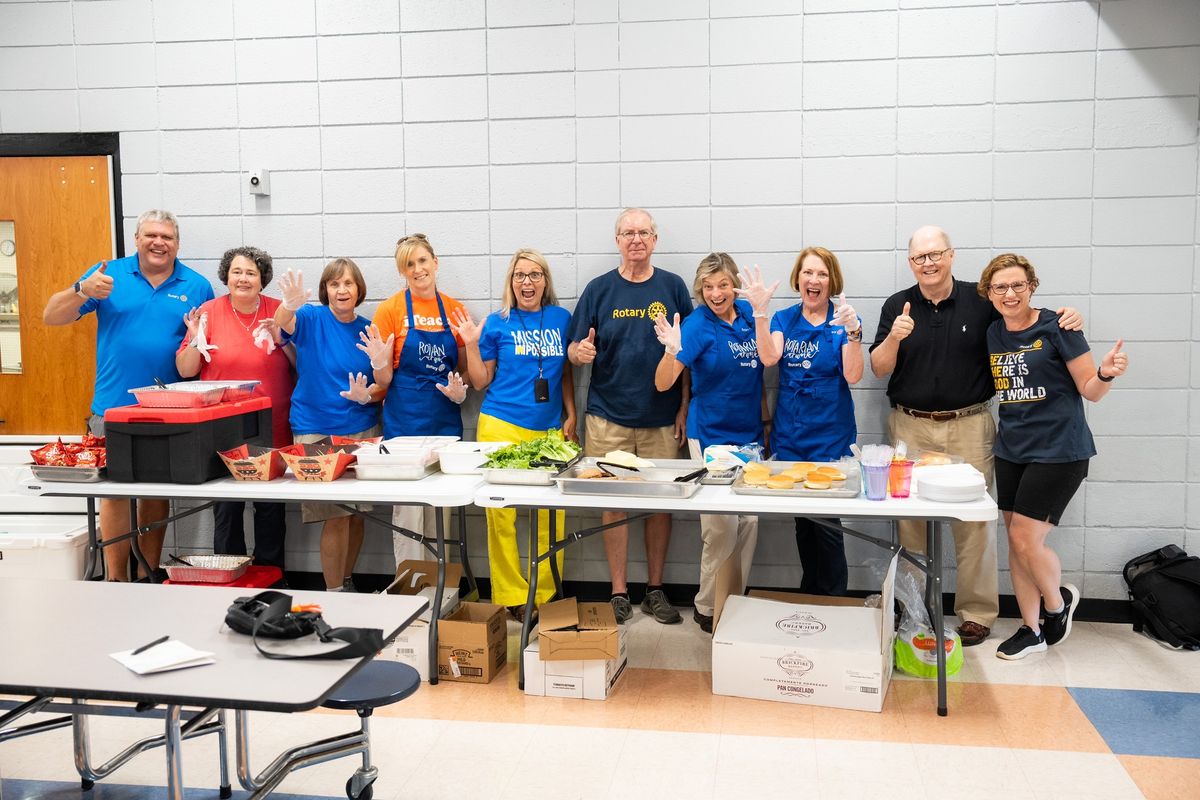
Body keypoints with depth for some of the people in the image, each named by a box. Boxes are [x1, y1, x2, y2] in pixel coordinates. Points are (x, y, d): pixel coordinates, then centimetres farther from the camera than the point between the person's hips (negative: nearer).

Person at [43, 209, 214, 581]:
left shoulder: (197, 286, 5)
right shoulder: (110, 273, 2)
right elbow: (51, 316, 0)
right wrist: (83, 291, -18)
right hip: (113, 407, -1)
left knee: (157, 494, 11)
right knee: (114, 492, 2)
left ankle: (149, 577, 22)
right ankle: (115, 581, 13)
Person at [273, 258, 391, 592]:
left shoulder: (368, 330, 5)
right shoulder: (312, 318, -3)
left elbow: (383, 387, 7)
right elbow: (283, 324, -27)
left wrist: (367, 396, -16)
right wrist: (289, 305, -49)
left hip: (362, 428, 3)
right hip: (316, 429, -3)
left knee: (356, 513, 8)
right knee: (336, 516, -6)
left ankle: (347, 581, 27)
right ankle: (334, 592, 8)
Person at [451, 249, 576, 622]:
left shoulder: (561, 319, 8)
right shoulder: (497, 323, 2)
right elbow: (481, 381, 6)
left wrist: (571, 416, 9)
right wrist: (471, 344, -6)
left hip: (549, 430, 2)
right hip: (502, 427, -2)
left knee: (552, 515, 0)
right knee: (501, 514, -1)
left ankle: (545, 596, 14)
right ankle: (510, 597, 11)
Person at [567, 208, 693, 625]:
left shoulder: (673, 287, 4)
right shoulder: (599, 289, 4)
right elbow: (574, 351, 4)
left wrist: (685, 408, 0)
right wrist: (581, 352, -19)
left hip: (661, 418, 1)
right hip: (608, 417, 0)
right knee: (613, 503, 4)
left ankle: (655, 589, 20)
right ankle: (619, 592, 15)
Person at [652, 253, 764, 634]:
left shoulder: (748, 314, 2)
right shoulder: (698, 324, -13)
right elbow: (662, 384, -20)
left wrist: (765, 419, 13)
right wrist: (671, 351, -38)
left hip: (749, 432, 5)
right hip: (710, 434, -5)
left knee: (749, 520, 8)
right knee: (722, 524, -3)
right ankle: (707, 608, 14)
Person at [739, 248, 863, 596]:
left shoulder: (844, 320, -1)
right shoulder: (784, 320, 7)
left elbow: (852, 376, -13)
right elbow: (769, 358, -12)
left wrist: (852, 330, -25)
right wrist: (759, 311, -20)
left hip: (831, 436, -3)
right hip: (790, 437, 3)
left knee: (827, 522, -3)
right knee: (802, 520, 12)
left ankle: (833, 602, 15)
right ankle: (808, 600, 27)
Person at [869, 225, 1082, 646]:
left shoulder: (981, 300, 1)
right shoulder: (896, 306, 4)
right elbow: (878, 369, 2)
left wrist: (1064, 320, -9)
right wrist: (894, 337, -17)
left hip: (969, 426, -1)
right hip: (910, 427, 2)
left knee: (973, 521, 1)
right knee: (910, 521, 7)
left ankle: (977, 612, 13)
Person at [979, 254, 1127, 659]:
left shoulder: (1056, 327, -10)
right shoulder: (992, 334, 7)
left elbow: (1091, 390, -8)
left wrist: (1107, 372, -29)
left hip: (1057, 450, -6)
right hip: (1011, 449, 6)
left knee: (1026, 538, -8)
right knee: (1015, 541, 8)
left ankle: (1059, 601, 23)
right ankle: (1032, 629, 22)